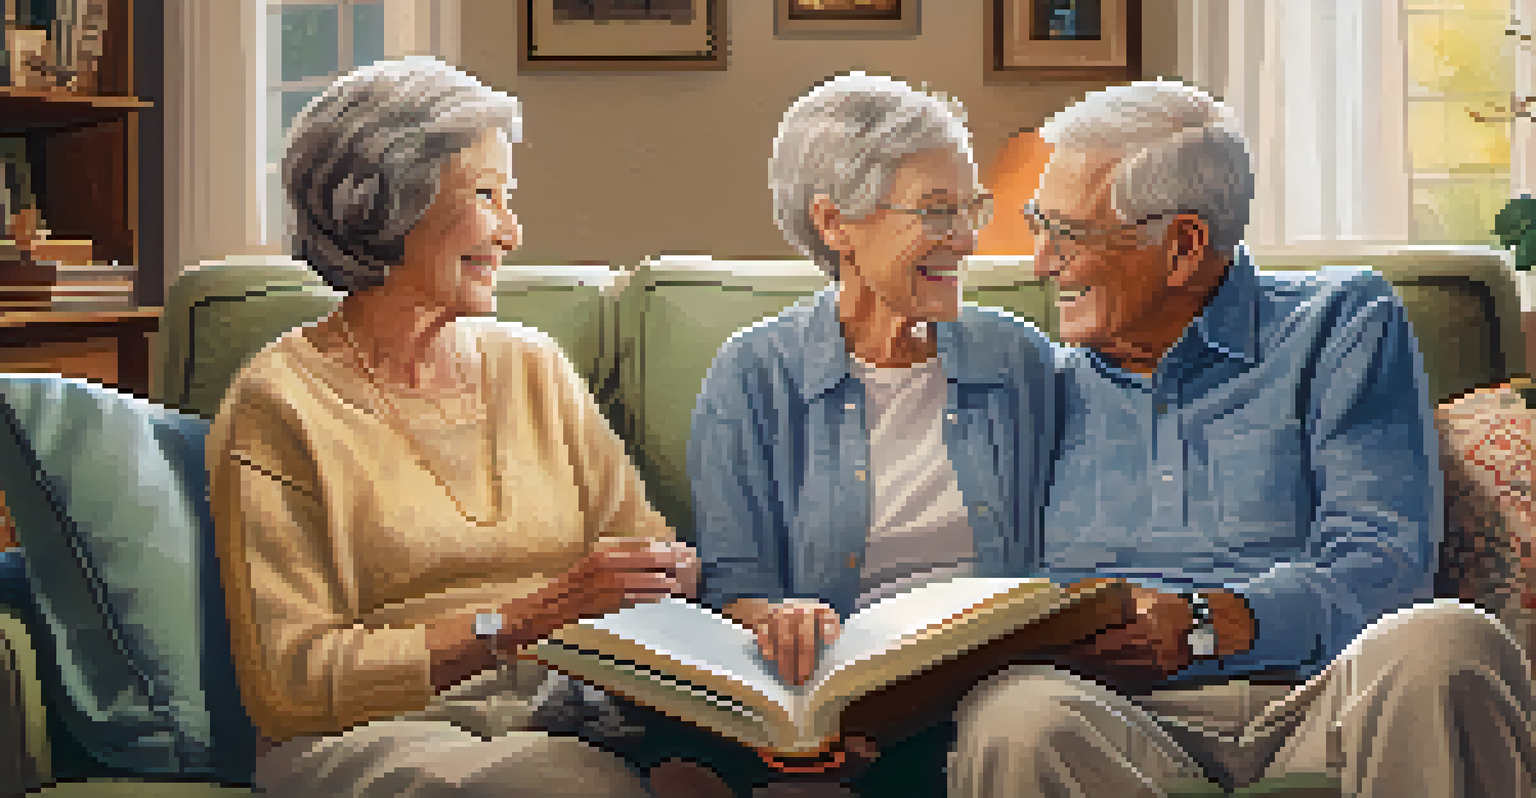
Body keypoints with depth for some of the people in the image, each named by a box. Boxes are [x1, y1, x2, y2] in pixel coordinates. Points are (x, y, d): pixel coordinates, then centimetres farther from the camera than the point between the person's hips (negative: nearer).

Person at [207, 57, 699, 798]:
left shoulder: (532, 366, 16)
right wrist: (519, 620, -18)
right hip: (368, 736, -5)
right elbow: (289, 684, -11)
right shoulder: (281, 403, -4)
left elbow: (653, 552, 14)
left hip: (560, 719, 6)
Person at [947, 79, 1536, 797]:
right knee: (1016, 717, -35)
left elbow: (1381, 563, -3)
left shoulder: (1340, 326, 11)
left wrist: (1195, 626, -16)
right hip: (1123, 719, 1)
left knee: (1446, 646, -35)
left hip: (1309, 700, -1)